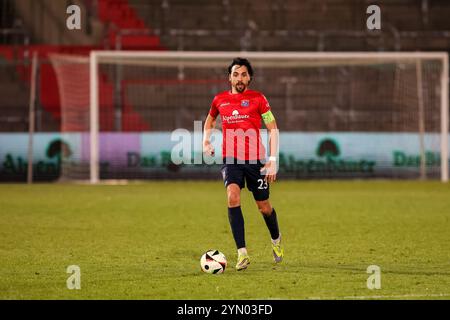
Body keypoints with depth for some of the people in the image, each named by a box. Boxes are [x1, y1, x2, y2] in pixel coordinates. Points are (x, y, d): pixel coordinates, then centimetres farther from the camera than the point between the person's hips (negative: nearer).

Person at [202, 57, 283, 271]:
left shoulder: (258, 99, -1)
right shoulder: (220, 100, 7)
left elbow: (273, 129, 1)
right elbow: (210, 120, 28)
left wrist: (273, 161, -7)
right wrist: (206, 142, 11)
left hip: (255, 159, -1)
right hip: (230, 160, 1)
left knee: (264, 207, 8)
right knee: (233, 197, -23)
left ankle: (276, 239, 41)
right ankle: (242, 253, -21)